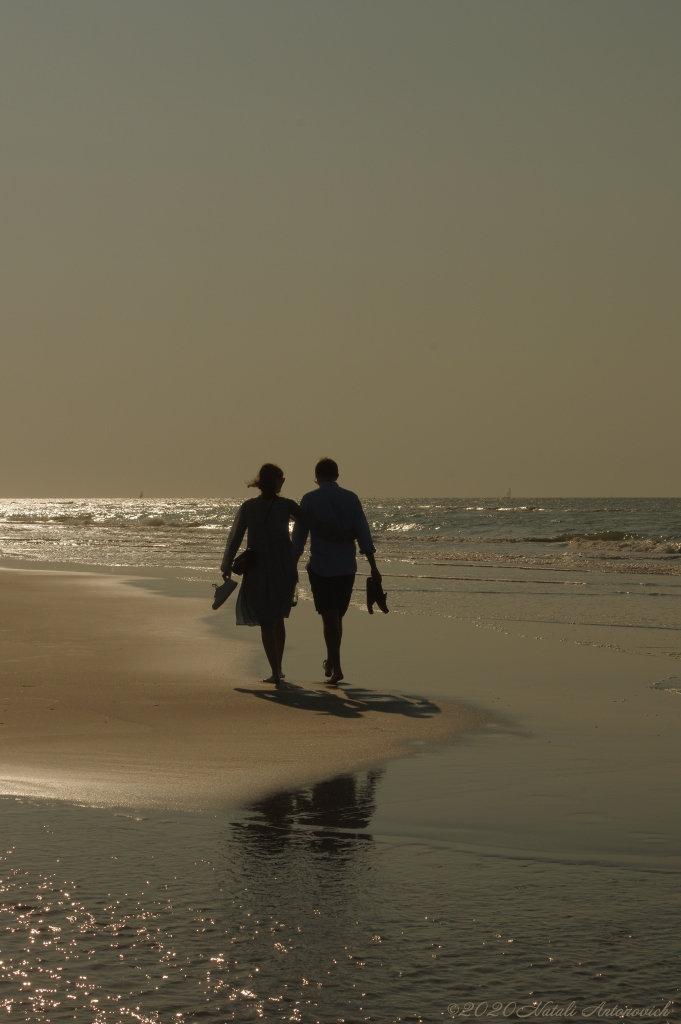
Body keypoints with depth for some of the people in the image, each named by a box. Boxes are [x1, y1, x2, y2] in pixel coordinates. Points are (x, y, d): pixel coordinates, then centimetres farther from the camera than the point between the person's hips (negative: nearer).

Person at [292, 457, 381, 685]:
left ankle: (336, 668, -12)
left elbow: (299, 537, -1)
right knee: (337, 617, 17)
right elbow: (363, 534, -1)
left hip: (320, 566, -3)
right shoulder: (351, 498, 1)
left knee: (330, 618, -3)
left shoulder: (309, 499, -4)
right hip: (346, 567, 3)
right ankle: (330, 662, 27)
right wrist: (373, 567, 1)